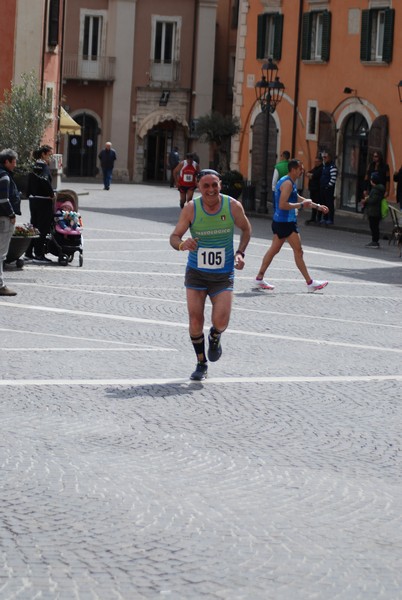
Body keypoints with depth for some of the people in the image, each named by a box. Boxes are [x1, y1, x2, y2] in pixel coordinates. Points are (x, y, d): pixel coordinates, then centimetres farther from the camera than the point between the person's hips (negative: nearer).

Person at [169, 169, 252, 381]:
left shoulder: (233, 206, -9)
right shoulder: (191, 208, -12)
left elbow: (246, 229, 10)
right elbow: (174, 237, -10)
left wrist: (240, 253, -3)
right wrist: (182, 244, -33)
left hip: (223, 275, 0)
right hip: (196, 273, 0)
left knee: (221, 321, -10)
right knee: (195, 319, -5)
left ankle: (215, 338, 28)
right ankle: (201, 364, 16)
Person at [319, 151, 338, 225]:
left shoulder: (332, 167, -12)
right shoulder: (324, 166, 16)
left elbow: (333, 179, -18)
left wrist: (328, 186, -16)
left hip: (329, 188, -9)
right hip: (323, 188, 9)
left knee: (330, 204, -5)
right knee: (324, 203, 12)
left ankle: (330, 220, -2)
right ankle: (324, 218, 19)